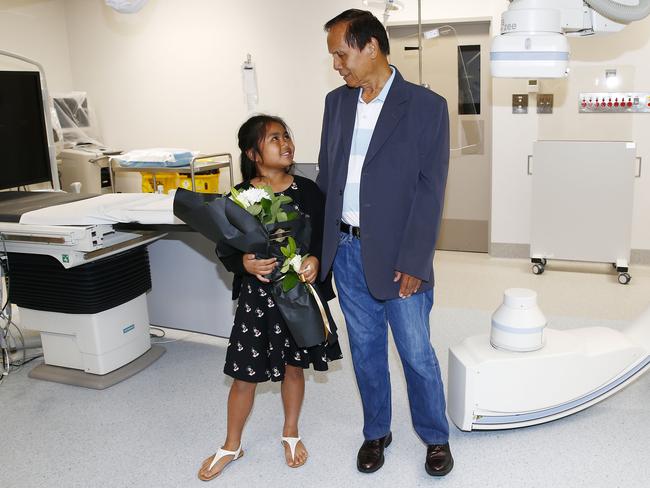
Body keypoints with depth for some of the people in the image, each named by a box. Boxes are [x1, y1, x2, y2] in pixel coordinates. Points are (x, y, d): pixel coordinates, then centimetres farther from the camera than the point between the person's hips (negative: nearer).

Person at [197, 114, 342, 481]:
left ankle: (291, 433, 40)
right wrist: (244, 263, -24)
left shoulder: (308, 190, -3)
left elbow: (325, 234, 1)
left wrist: (316, 260, -18)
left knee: (293, 365, 16)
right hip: (257, 294, -1)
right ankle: (232, 447, 30)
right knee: (245, 375, 7)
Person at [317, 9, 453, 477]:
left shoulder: (426, 106, -7)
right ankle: (376, 432, 35)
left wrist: (413, 262, -15)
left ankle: (436, 437, 30)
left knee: (417, 353, 7)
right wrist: (317, 242, 8)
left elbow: (430, 190, -10)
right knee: (366, 349, 15)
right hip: (345, 250, 4)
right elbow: (325, 174, 12)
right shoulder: (336, 101, 8)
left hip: (397, 255, -4)